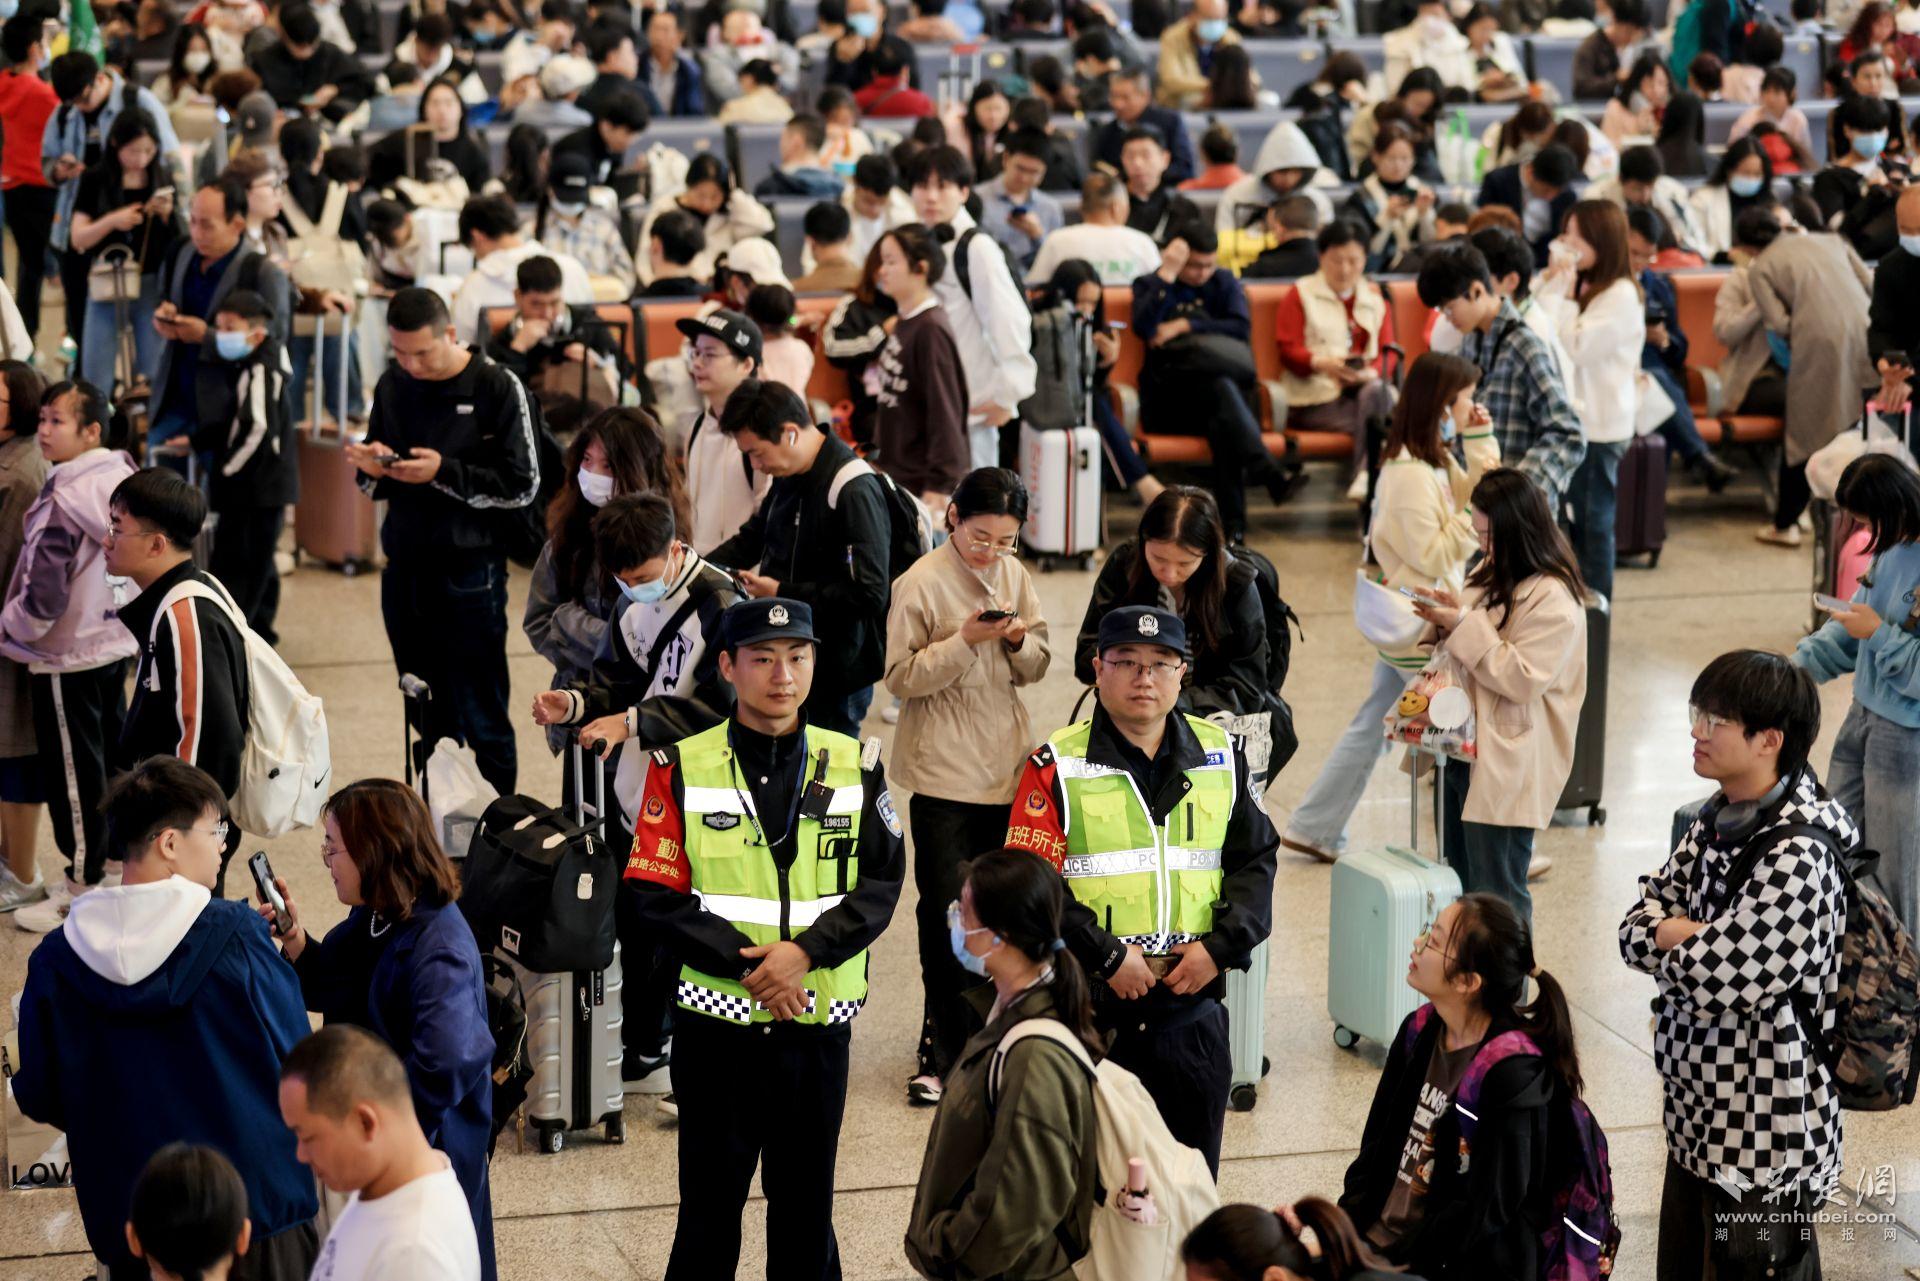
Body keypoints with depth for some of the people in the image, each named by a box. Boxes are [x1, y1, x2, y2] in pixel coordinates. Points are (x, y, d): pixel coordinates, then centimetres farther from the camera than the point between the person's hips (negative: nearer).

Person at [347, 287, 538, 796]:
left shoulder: (497, 388, -8)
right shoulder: (392, 386, 9)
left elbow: (521, 486, -10)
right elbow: (376, 486, 16)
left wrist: (444, 473, -19)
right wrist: (373, 468, -7)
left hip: (469, 572, -5)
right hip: (404, 569, 5)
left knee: (483, 722, -1)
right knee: (430, 723, 13)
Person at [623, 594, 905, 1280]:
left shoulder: (854, 765, 3)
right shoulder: (683, 767, -4)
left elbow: (882, 883, -2)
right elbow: (654, 893, -8)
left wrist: (806, 951, -17)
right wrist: (745, 962, -17)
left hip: (819, 1023, 2)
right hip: (716, 1023, -2)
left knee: (807, 1205, 12)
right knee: (710, 1206, 7)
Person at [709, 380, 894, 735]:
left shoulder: (855, 492, -21)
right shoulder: (787, 477, 7)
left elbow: (869, 593, -26)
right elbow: (753, 538, 24)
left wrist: (782, 593, -19)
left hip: (837, 673, -8)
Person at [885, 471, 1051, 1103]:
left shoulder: (1014, 575, 6)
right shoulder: (921, 583, -10)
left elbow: (1038, 666, 11)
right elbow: (900, 677, -12)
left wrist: (1020, 641, -11)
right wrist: (965, 639, -22)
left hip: (1007, 766, 5)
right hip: (945, 771, -5)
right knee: (947, 909, -3)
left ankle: (974, 1038, 21)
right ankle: (942, 1050, 6)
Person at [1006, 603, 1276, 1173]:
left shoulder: (1221, 756, 8)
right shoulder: (1057, 766, -4)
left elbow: (1255, 859, 10)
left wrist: (1220, 945, -5)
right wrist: (1107, 956, -15)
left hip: (1193, 998, 3)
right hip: (1086, 1002, -3)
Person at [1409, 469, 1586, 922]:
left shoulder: (1553, 600, -18)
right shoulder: (1491, 572, 11)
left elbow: (1522, 679, -23)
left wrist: (1463, 624, -22)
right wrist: (1440, 621, 1)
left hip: (1507, 765, -10)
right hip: (1465, 752, 10)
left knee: (1496, 895, -3)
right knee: (1462, 881, 18)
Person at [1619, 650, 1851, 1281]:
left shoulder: (1797, 855, -24)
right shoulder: (1717, 820, 4)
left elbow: (1722, 978, -27)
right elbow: (1636, 926, 6)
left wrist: (1669, 937, -8)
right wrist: (1686, 938, -15)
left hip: (1763, 1137, -9)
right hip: (1699, 1113, 9)